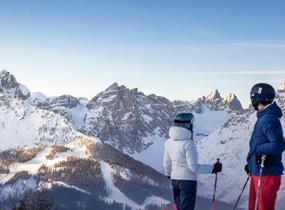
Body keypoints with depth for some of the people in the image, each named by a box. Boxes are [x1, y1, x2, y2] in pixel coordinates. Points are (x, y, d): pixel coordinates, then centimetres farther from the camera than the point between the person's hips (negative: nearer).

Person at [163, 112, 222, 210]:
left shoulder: (169, 142, 2)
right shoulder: (188, 143, -20)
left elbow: (166, 162, 12)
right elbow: (193, 167, -19)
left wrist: (168, 174, 30)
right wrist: (212, 169, -12)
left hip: (174, 179, 7)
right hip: (188, 180, -7)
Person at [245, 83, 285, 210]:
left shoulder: (269, 120, -19)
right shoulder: (263, 117, 12)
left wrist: (258, 148, -17)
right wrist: (251, 164, 19)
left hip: (267, 175, -10)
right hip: (258, 172, 10)